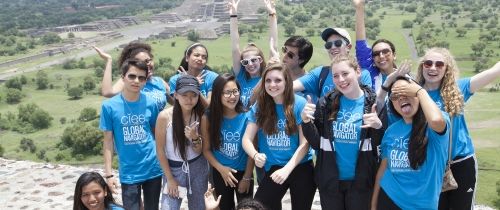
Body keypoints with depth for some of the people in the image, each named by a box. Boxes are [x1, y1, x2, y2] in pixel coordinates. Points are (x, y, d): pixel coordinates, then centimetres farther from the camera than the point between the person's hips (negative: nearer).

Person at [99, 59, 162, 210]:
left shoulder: (151, 103, -4)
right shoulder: (109, 106, -8)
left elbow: (156, 133, 7)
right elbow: (108, 141, -4)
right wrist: (108, 173, -6)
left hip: (153, 169, 2)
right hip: (128, 173, -2)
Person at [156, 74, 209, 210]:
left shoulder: (201, 116, -10)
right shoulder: (165, 116, -18)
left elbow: (199, 151, -4)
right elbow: (160, 149, -9)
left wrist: (195, 138, -26)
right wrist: (169, 178, -6)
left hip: (197, 167, 3)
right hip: (173, 168, -3)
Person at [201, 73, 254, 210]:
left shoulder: (247, 117, -15)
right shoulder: (208, 117, -13)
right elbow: (206, 149, -8)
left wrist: (247, 177, -7)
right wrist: (221, 168, -19)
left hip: (243, 172, -1)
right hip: (220, 173, 1)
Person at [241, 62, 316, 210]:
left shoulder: (299, 104, -10)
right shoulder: (259, 106, -2)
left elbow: (305, 143, -11)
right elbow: (246, 139, -3)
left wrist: (287, 169, -22)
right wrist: (255, 155, -25)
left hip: (300, 167, -1)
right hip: (273, 169, 2)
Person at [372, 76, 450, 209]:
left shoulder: (432, 127, -12)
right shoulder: (391, 130, 1)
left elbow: (436, 120, -38)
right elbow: (384, 167, 8)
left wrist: (420, 90, -22)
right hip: (388, 199, 3)